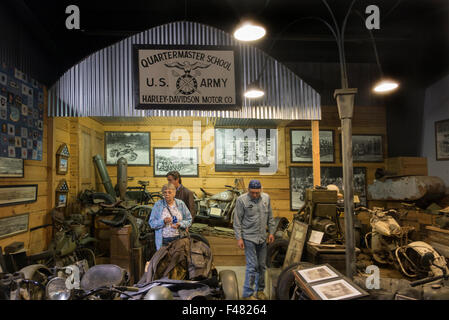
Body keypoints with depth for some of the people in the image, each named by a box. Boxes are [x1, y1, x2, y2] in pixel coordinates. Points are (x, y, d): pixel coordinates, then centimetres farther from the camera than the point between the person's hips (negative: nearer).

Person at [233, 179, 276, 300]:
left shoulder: (266, 198, 4)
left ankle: (260, 290, 30)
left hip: (262, 238, 5)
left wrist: (271, 232, 11)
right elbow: (237, 221, -8)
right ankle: (247, 294, 8)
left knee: (262, 265, 14)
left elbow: (270, 217, 14)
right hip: (249, 238, -5)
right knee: (252, 266, -5)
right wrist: (239, 238, -11)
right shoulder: (242, 200, -11)